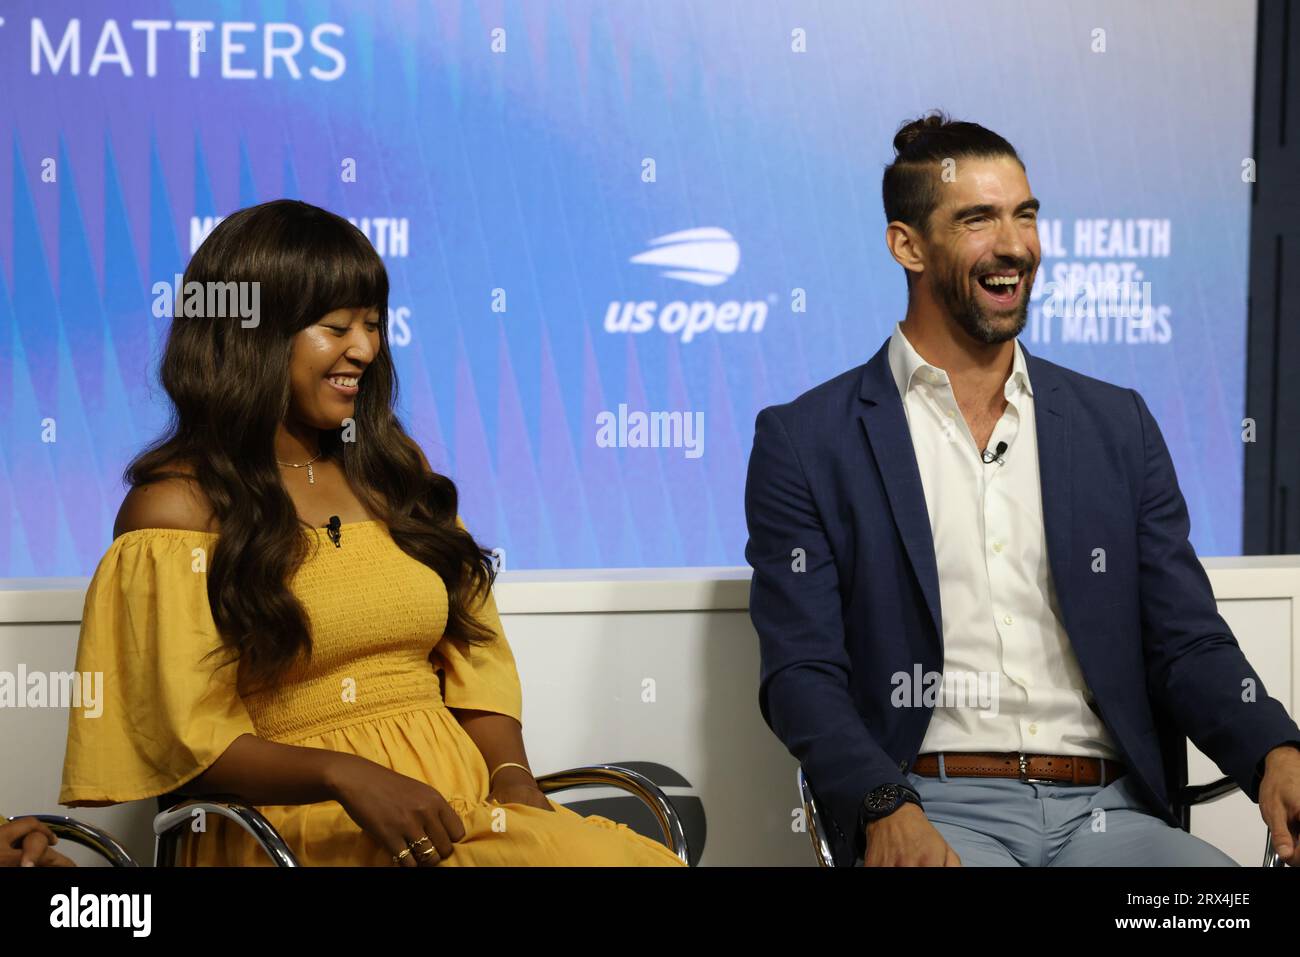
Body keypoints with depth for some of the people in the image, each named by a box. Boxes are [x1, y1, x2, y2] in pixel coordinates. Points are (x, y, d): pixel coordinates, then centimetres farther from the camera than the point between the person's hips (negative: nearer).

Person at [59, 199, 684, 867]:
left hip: (461, 796, 6)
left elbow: (474, 656, 15)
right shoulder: (176, 506, 0)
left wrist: (512, 777, -4)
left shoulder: (394, 472, 18)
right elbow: (190, 735, -6)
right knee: (570, 854, -32)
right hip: (296, 819, -6)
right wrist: (344, 776, -21)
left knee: (641, 853, -25)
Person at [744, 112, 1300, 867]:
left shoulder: (1118, 426, 16)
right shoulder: (807, 442, 6)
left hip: (1107, 813, 4)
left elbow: (1188, 641, 12)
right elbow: (803, 672, 0)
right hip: (934, 811, -4)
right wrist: (885, 808, -19)